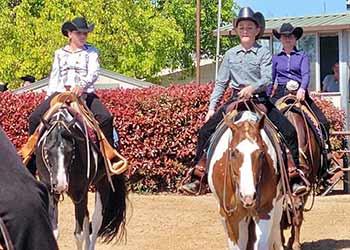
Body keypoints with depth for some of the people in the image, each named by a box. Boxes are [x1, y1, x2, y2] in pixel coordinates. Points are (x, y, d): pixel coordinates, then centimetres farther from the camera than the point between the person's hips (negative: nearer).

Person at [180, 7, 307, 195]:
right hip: (235, 100, 2)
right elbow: (221, 83, 11)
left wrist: (252, 88, -33)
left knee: (289, 131, -17)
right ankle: (197, 178, -2)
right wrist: (212, 107, 4)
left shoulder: (263, 53, 1)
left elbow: (267, 79, -12)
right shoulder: (230, 54, 9)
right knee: (205, 131, -10)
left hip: (260, 100, -2)